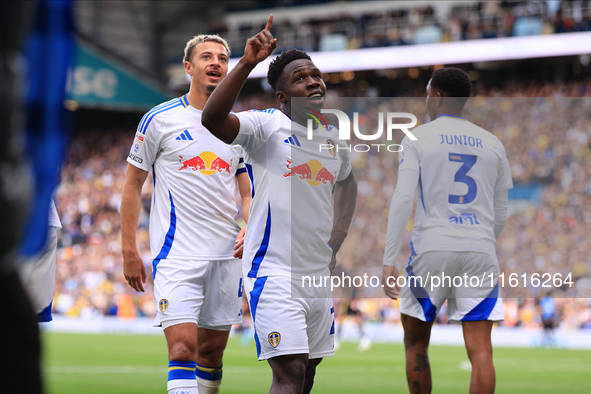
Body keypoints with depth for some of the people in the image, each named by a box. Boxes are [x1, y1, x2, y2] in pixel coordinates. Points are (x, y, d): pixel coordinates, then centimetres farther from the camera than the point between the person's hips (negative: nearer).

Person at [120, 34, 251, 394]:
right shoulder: (160, 119, 0)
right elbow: (133, 185, 4)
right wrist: (129, 250, -1)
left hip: (227, 255, 5)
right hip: (177, 253, -5)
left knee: (212, 353, 10)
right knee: (183, 350, -17)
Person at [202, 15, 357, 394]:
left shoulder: (335, 139, 12)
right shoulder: (266, 126, -9)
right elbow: (213, 119, -29)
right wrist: (248, 63, -38)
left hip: (319, 274, 7)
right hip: (274, 272, -7)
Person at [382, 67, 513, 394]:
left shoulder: (418, 138, 1)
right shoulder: (492, 144, 13)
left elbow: (402, 199, -10)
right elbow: (500, 213, 15)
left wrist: (389, 261, -11)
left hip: (431, 249, -2)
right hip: (479, 252, 2)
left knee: (415, 341, 15)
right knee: (480, 350, -4)